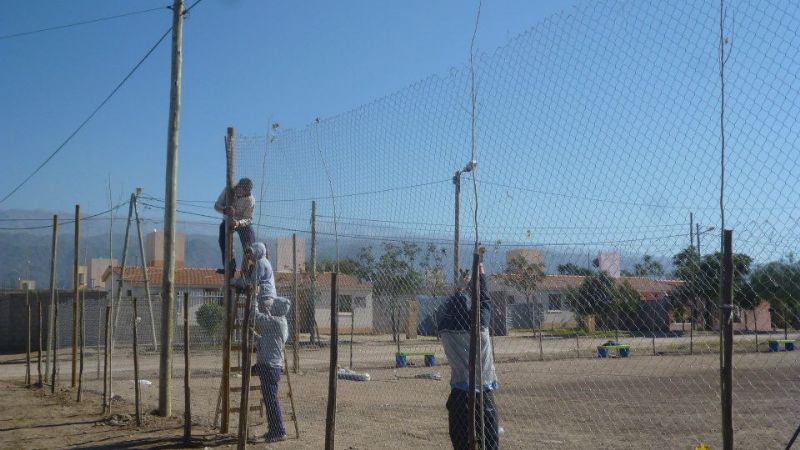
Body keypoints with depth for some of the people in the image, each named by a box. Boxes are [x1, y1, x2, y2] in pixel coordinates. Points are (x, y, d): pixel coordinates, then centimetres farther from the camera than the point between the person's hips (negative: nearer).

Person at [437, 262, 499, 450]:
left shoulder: (445, 331, -3)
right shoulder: (480, 326, -6)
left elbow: (445, 311, 19)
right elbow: (485, 300, 10)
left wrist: (459, 290, 31)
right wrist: (481, 274, 22)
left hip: (459, 395, 1)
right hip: (484, 393, -1)